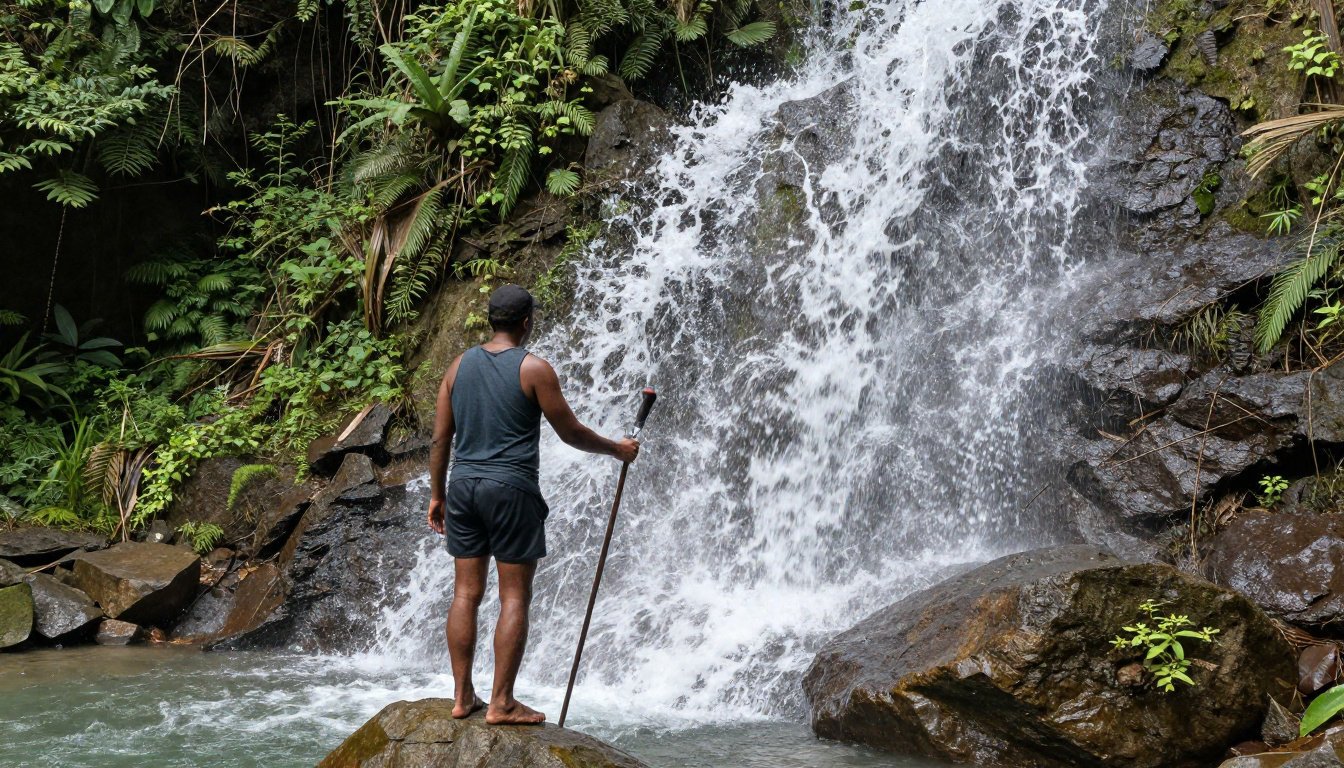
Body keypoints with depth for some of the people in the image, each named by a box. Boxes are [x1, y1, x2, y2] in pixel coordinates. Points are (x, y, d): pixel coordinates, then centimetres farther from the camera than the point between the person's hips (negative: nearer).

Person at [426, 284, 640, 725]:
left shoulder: (460, 365, 9)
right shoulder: (533, 369, -6)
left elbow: (440, 438, 9)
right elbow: (571, 432, -1)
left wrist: (437, 494, 17)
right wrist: (617, 449, 14)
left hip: (463, 485, 6)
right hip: (510, 489, -6)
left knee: (465, 594, 9)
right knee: (514, 598, 0)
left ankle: (462, 696, 12)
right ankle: (502, 703, 0)